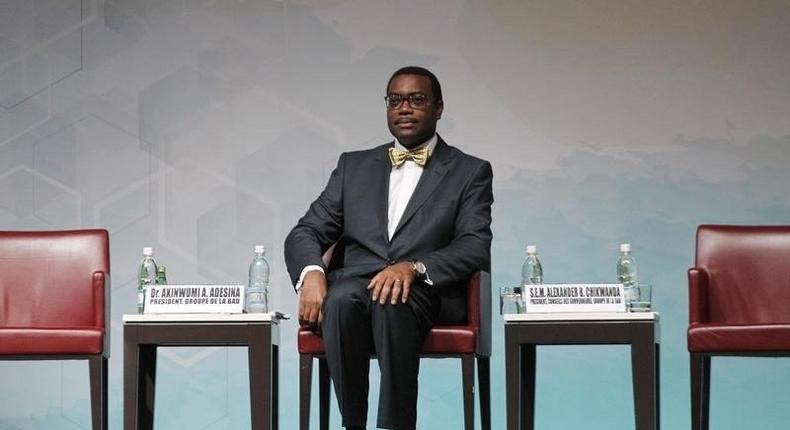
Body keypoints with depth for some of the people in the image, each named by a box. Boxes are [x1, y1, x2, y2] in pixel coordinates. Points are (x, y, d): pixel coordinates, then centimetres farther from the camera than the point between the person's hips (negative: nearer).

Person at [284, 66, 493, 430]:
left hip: (425, 291, -2)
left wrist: (414, 267, -21)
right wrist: (312, 273, -10)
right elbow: (305, 232, 15)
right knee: (340, 300, -34)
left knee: (391, 302, -37)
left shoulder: (470, 172, 14)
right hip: (354, 282, 3)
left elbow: (476, 247, -1)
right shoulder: (353, 165, 23)